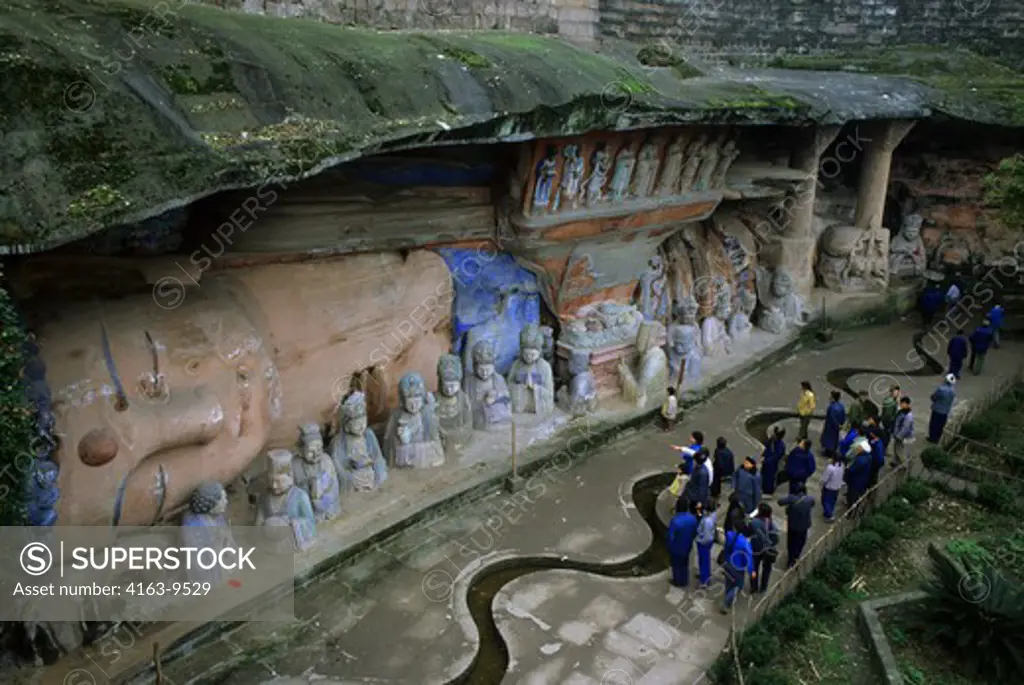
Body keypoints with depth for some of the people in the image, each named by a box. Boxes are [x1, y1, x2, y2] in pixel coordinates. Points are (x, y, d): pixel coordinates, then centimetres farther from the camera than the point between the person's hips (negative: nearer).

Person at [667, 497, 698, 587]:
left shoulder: (675, 521, -37)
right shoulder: (693, 518, -21)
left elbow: (671, 537, -26)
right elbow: (695, 533, -5)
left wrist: (670, 547, -5)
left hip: (676, 548, -4)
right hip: (687, 546, 4)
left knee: (677, 564, 21)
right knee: (685, 563, 27)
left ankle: (678, 582, 41)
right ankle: (685, 581, 46)